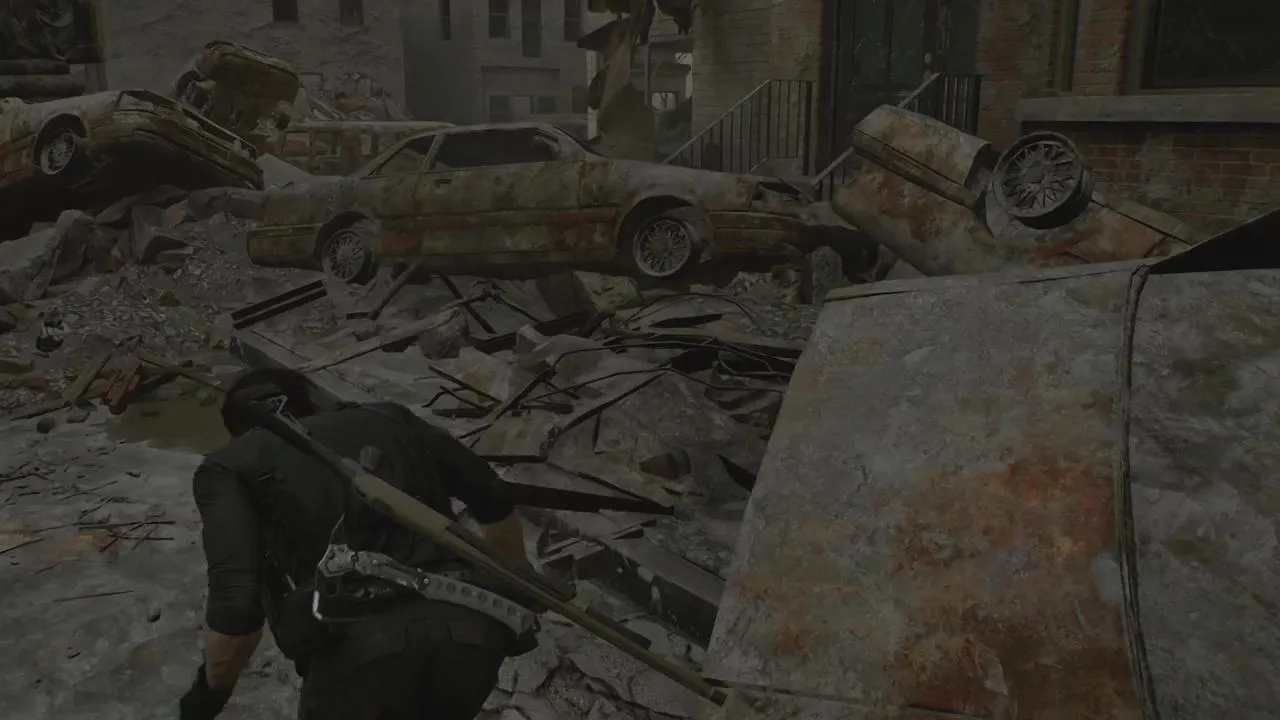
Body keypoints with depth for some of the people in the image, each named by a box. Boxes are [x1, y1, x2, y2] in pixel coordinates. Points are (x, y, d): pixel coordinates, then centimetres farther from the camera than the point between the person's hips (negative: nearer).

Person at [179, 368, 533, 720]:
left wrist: (213, 686, 21)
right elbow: (492, 498, 32)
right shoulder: (388, 419, 27)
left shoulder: (228, 465, 16)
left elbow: (236, 603, 1)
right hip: (468, 631, 4)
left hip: (364, 650, -3)